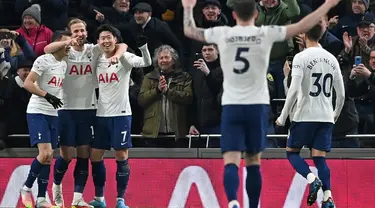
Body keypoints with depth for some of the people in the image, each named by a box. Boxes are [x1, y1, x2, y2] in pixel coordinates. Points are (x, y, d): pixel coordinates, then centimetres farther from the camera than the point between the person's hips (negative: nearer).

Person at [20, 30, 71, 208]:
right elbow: (28, 83, -18)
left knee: (48, 157, 6)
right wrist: (47, 95, -27)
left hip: (53, 115, 8)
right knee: (45, 153, -18)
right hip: (38, 112, -8)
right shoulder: (44, 60, -11)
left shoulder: (64, 65, 13)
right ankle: (27, 188, 0)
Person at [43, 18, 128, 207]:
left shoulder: (94, 50, 3)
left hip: (88, 109, 2)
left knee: (84, 155, 2)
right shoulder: (66, 51, -2)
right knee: (66, 155, -2)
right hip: (67, 109, -2)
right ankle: (57, 185, 24)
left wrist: (116, 55, -24)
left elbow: (122, 45, -3)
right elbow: (47, 49, -22)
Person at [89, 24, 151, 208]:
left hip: (121, 114, -5)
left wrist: (143, 47, -40)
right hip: (101, 114, 5)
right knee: (95, 156, 5)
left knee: (122, 156, -3)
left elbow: (146, 63, -24)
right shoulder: (97, 59, 7)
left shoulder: (125, 57, -7)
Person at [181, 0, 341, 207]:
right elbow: (302, 26, -1)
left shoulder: (222, 34, 0)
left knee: (231, 162, -8)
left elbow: (189, 31, 15)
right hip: (257, 106, 0)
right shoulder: (266, 33, -3)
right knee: (253, 163, 13)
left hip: (231, 106, 0)